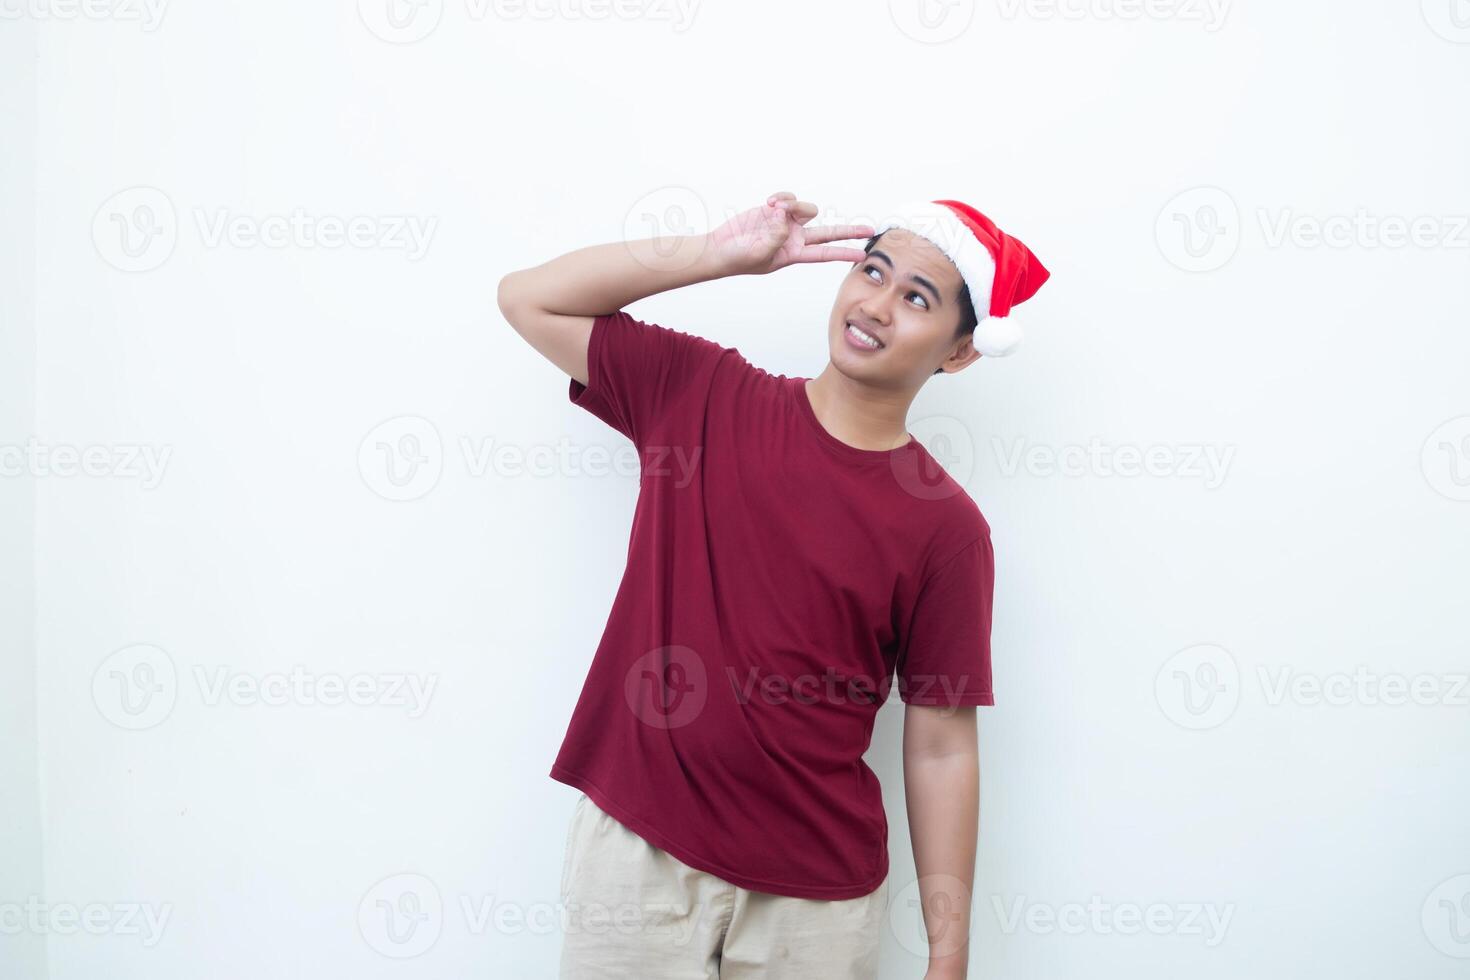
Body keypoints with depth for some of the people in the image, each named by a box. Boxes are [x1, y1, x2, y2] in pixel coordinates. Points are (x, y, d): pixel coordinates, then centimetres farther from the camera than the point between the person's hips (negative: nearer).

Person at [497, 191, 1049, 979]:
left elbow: (942, 750, -4)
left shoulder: (946, 528, -7)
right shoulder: (700, 392, -1)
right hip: (636, 849, 1)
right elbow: (528, 298, 0)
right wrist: (721, 253, -8)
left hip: (817, 893, 0)